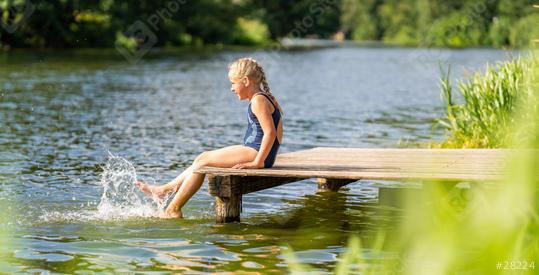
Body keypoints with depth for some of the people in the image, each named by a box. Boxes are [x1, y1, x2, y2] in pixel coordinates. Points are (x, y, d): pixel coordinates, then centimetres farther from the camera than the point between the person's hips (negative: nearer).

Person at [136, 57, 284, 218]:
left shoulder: (258, 100, -15)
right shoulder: (265, 98, 17)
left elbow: (270, 132, -25)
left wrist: (257, 162, -25)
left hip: (255, 152, -10)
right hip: (253, 152, 10)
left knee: (203, 161, -6)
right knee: (204, 157, 15)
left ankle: (173, 210, -1)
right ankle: (164, 190, 19)